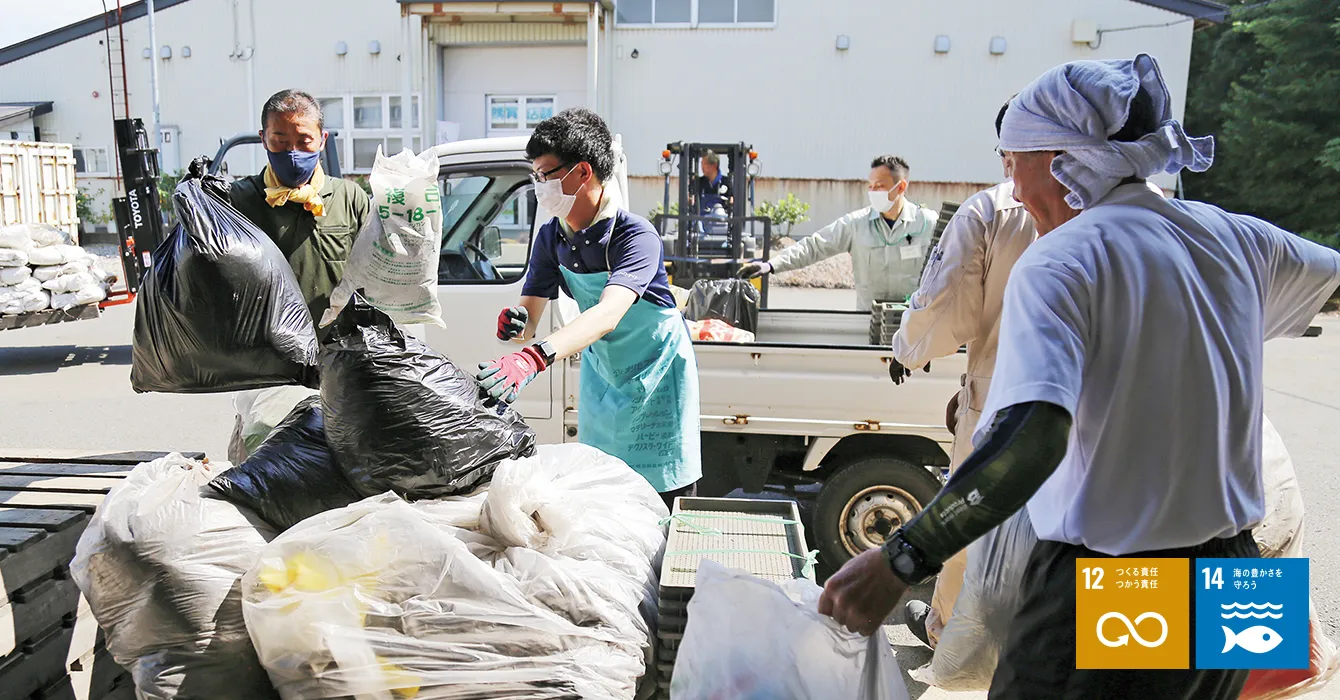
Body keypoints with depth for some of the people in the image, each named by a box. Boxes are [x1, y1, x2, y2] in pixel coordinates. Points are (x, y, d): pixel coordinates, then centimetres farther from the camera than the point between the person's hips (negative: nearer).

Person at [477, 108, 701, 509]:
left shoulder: (635, 234, -27)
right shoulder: (551, 237, -6)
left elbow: (608, 314, -44)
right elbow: (530, 318, -7)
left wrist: (533, 359, -58)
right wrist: (515, 324, -33)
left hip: (656, 372, -5)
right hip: (600, 372, 6)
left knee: (669, 500, 0)